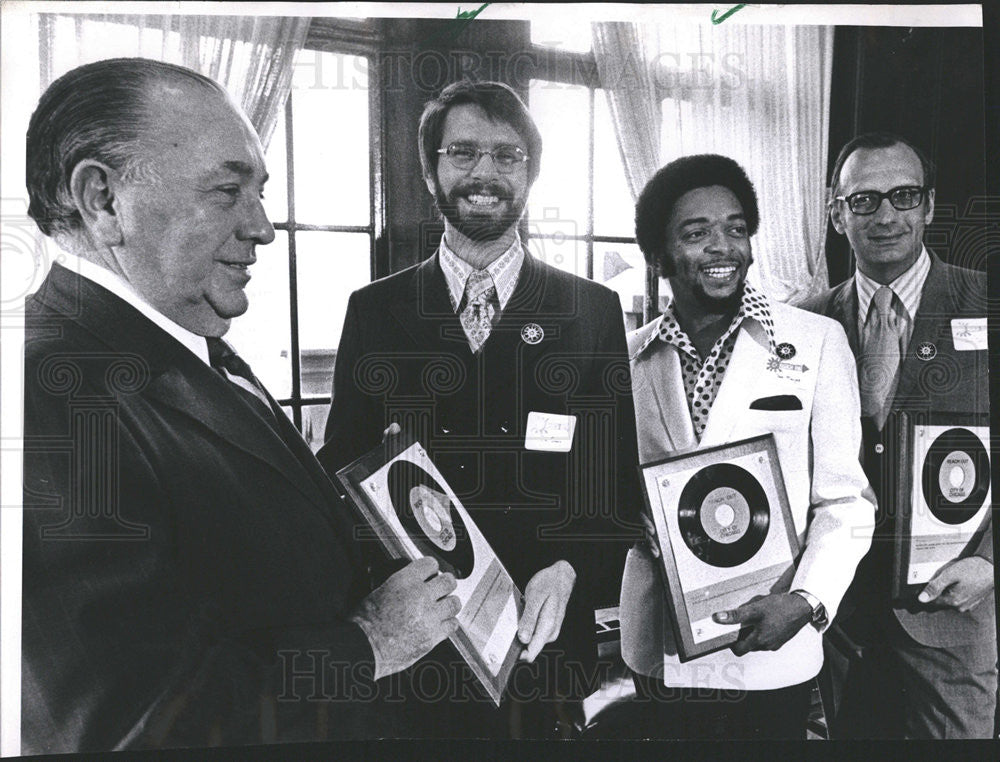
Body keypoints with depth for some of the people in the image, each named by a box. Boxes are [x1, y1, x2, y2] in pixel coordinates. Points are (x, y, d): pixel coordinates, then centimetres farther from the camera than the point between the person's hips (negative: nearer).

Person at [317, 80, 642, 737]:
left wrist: (569, 570, -17)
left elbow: (622, 481, -1)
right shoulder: (374, 310, 3)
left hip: (544, 641, 0)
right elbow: (339, 468, 3)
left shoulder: (594, 311, 0)